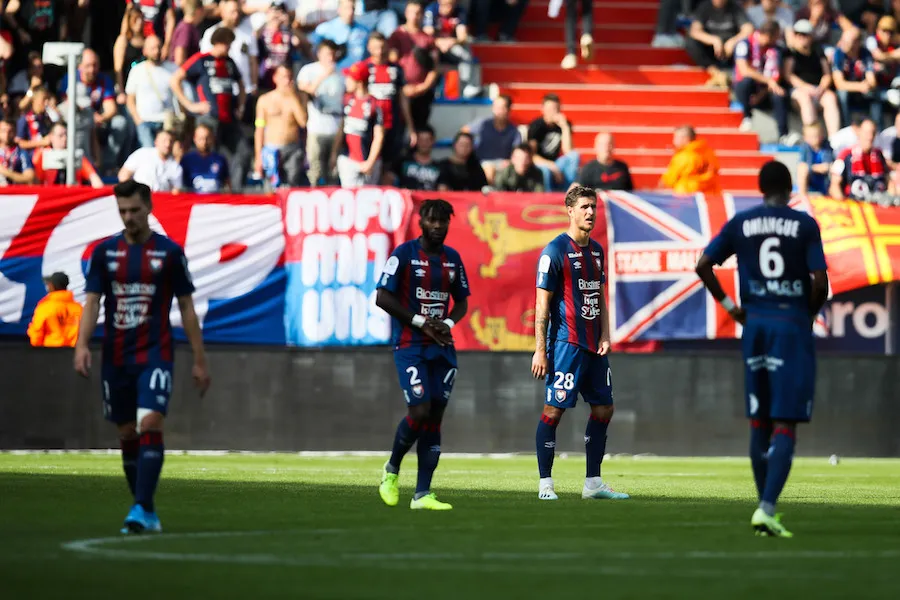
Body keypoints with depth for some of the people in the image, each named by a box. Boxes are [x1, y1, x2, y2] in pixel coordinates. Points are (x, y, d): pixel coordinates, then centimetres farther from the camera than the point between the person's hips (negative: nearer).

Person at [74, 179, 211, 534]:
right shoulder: (104, 252, 5)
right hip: (115, 358, 3)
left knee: (150, 425, -19)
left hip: (155, 355, -3)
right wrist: (82, 344, -16)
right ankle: (147, 513, 17)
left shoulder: (169, 252, -1)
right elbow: (92, 302, 1)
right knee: (127, 434, 7)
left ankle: (141, 509, -21)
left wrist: (199, 360, 2)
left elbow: (187, 308, 3)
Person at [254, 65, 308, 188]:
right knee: (274, 188, -5)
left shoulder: (296, 98, 7)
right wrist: (258, 157, 3)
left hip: (293, 150, 0)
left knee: (293, 187, -9)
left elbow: (303, 122, -7)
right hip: (272, 149, 0)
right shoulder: (265, 100, 6)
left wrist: (293, 98, -8)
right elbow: (259, 129, 8)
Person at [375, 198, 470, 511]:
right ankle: (392, 469, 11)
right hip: (410, 345, -5)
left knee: (434, 418, 0)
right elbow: (382, 298, -10)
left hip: (442, 347, 5)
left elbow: (461, 302, 19)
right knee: (420, 412, -16)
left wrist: (447, 323, -3)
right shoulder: (404, 254, -6)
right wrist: (421, 322, -13)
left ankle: (422, 494, 2)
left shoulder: (452, 258, 10)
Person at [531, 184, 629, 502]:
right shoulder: (555, 251, -8)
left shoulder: (596, 250, 15)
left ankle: (593, 483, 15)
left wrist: (605, 336, 7)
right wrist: (540, 349, -14)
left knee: (603, 408, 8)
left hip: (593, 345, 8)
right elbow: (543, 302, -10)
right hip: (566, 342, -8)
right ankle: (545, 483, -1)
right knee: (554, 410, -7)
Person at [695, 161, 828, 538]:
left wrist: (728, 304, 10)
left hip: (754, 322, 4)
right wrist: (810, 312, 7)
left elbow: (703, 265, 0)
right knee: (785, 424, -6)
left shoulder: (740, 224, 5)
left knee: (759, 421, 14)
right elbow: (820, 280, -11)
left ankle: (764, 506, 18)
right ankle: (767, 508, -20)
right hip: (792, 325, -4)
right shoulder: (805, 225, -4)